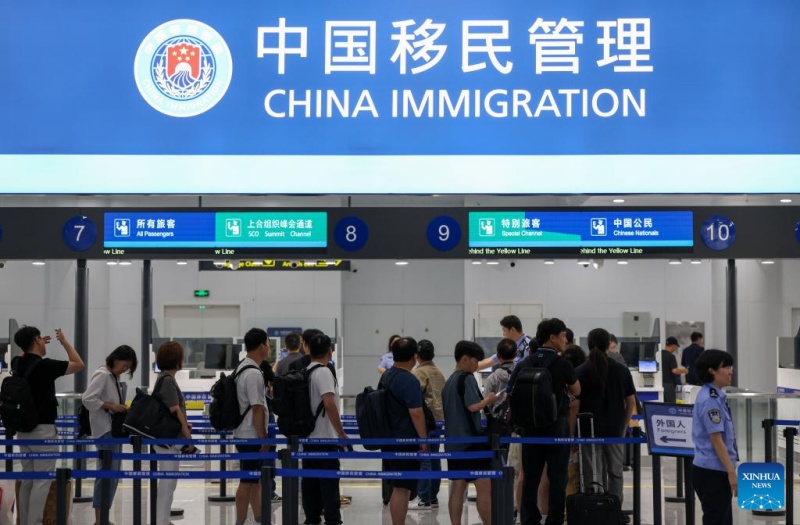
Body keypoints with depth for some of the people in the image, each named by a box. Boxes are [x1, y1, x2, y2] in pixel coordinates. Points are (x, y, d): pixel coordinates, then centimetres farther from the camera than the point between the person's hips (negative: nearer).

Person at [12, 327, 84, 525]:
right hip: (43, 429, -8)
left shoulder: (18, 364, 6)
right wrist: (64, 341, 3)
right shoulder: (46, 365, -15)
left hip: (23, 429, 8)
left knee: (27, 480, 11)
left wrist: (37, 345, 27)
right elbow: (79, 364, -5)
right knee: (42, 481, -6)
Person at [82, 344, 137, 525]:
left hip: (115, 428, 10)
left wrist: (121, 408, 3)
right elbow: (87, 399, -22)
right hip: (105, 429, -10)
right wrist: (111, 406, -18)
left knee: (112, 474, 11)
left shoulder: (115, 377, 13)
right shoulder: (102, 375, -13)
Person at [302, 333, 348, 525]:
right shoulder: (324, 372, -13)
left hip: (308, 436, 8)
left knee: (310, 481, 9)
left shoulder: (306, 373, 12)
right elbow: (329, 403, -23)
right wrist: (341, 432, -18)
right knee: (329, 482, -4)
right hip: (325, 438, -8)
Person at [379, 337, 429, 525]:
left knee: (398, 487, 16)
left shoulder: (385, 376, 11)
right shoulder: (409, 380, -17)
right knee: (402, 489, -6)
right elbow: (416, 412, -20)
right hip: (406, 441, -9)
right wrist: (424, 439, -12)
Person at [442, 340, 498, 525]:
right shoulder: (467, 378, -10)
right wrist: (489, 399, -3)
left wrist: (485, 400, 20)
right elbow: (473, 406, -21)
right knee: (484, 487, -7)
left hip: (453, 441, 9)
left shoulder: (449, 381, 16)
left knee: (458, 487, 8)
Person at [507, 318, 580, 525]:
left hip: (531, 428, 4)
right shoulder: (562, 363, -9)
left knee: (530, 478, 8)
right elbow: (576, 391, 5)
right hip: (556, 428, -4)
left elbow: (510, 393, 5)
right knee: (557, 478, 3)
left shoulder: (524, 364, 2)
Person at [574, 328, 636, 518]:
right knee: (615, 472, 14)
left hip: (589, 430, -2)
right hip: (615, 429, 2)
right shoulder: (621, 370, 1)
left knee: (593, 476, 2)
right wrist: (624, 426, 14)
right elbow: (631, 401, 4)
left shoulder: (580, 372, -7)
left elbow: (575, 405, -8)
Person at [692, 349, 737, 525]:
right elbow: (716, 440, -21)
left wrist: (729, 470, 21)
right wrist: (731, 472, -19)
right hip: (712, 472, -10)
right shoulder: (710, 400, -18)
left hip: (715, 470, 10)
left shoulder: (714, 396, 12)